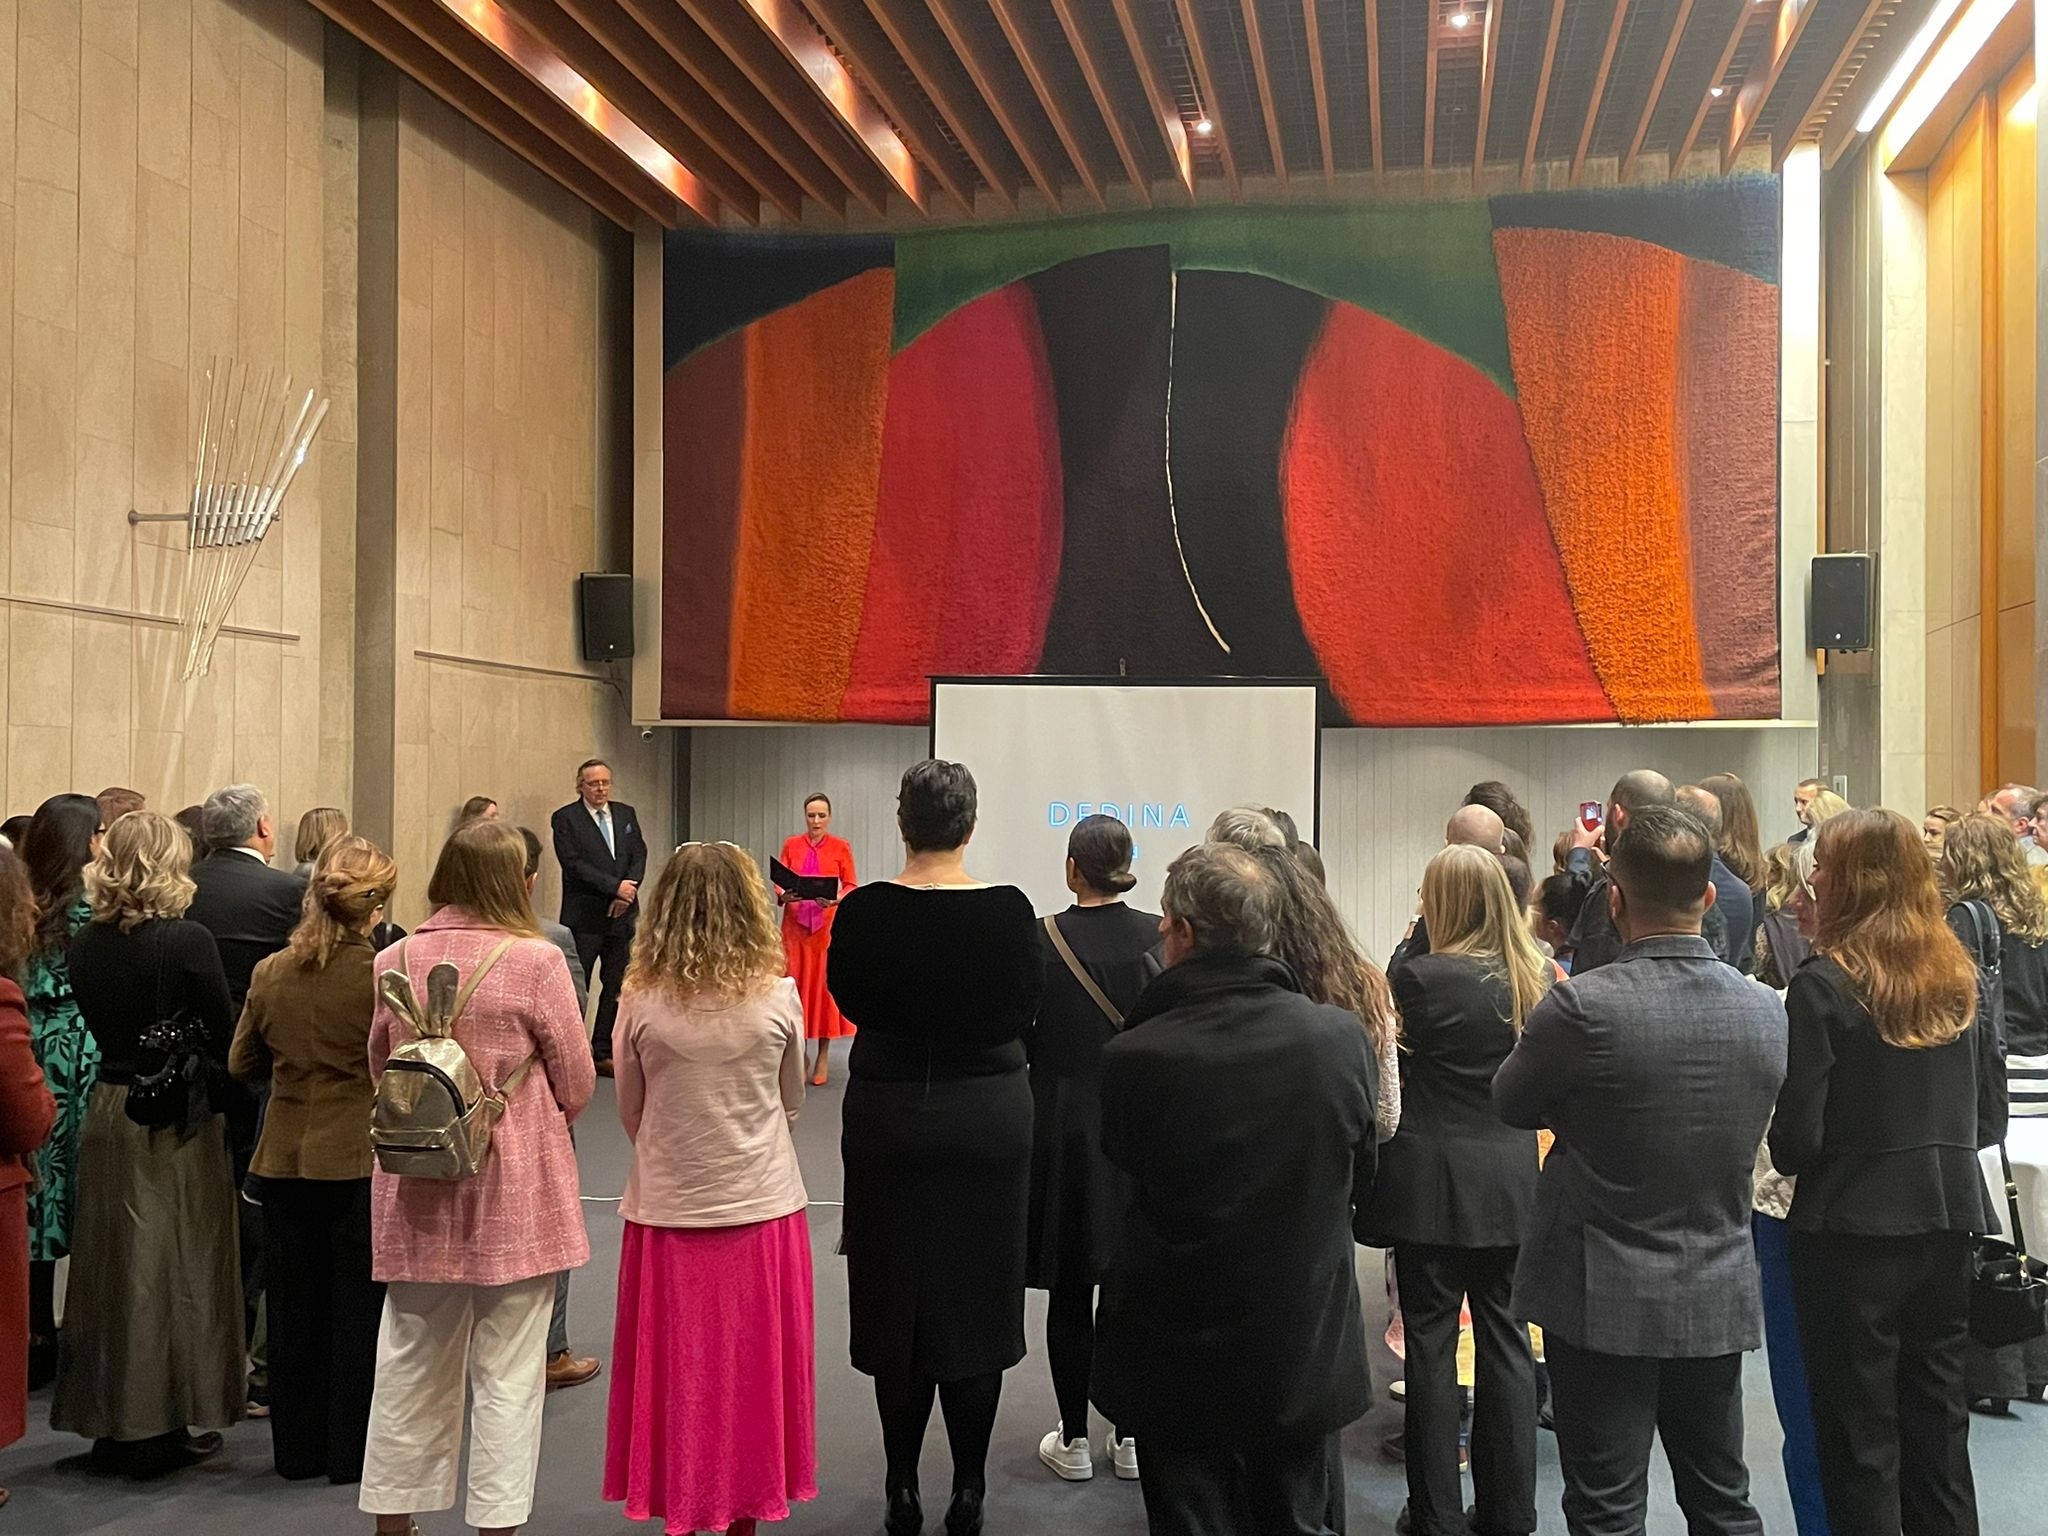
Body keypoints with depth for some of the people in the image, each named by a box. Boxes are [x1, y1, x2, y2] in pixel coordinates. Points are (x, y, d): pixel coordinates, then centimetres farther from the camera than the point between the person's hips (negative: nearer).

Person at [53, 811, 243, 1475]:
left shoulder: (84, 945, 0)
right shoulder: (187, 941, -17)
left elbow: (100, 1027, 9)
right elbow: (223, 1040, -11)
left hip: (108, 1114, 5)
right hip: (179, 1122, -5)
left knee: (111, 1265, 14)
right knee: (175, 1267, 5)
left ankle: (112, 1425, 23)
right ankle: (163, 1430, 13)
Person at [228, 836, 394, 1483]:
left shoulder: (269, 972, -1)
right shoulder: (381, 974, -16)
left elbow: (242, 1063, 9)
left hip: (283, 1157, 4)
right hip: (360, 1159, -4)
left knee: (294, 1305, 15)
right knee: (358, 1306, 8)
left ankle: (298, 1448, 25)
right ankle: (352, 1449, 15)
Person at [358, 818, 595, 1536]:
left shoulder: (394, 962, -3)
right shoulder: (535, 962, -14)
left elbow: (379, 1071, 10)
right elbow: (576, 1085, -6)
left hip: (418, 1195, 4)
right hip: (514, 1193, -4)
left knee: (412, 1364, 17)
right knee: (507, 1374, 6)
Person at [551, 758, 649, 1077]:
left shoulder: (626, 814, 13)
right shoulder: (566, 818, -3)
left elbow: (639, 854, 7)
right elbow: (574, 864, -13)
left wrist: (627, 891, -10)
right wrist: (615, 887, -17)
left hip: (622, 915, 5)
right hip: (584, 918, -5)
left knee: (616, 985, 7)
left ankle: (604, 1053, 15)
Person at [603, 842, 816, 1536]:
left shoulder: (640, 1003, -9)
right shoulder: (779, 997, -9)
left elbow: (632, 1116, 3)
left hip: (668, 1210, 0)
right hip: (761, 1206, 0)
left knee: (678, 1372, 12)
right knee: (751, 1368, 14)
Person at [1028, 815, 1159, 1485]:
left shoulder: (1039, 940, -12)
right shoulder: (1160, 936, -7)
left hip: (1063, 1124, -2)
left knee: (1069, 1290, 9)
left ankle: (1074, 1440, 18)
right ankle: (1132, 1437, 21)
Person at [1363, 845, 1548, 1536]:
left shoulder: (1420, 977, -15)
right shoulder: (1539, 979, 3)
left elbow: (1388, 1070, -4)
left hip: (1432, 1186, -5)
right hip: (1512, 1184, 5)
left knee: (1431, 1343, 4)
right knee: (1505, 1337, 13)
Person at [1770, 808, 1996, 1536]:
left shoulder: (1824, 985, -14)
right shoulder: (1958, 976, 3)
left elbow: (1798, 1137, -14)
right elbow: (1988, 1117, 10)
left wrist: (1786, 1160, 7)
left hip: (1855, 1229, -6)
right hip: (1950, 1222, 6)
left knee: (1860, 1434, 5)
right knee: (1938, 1420, 16)